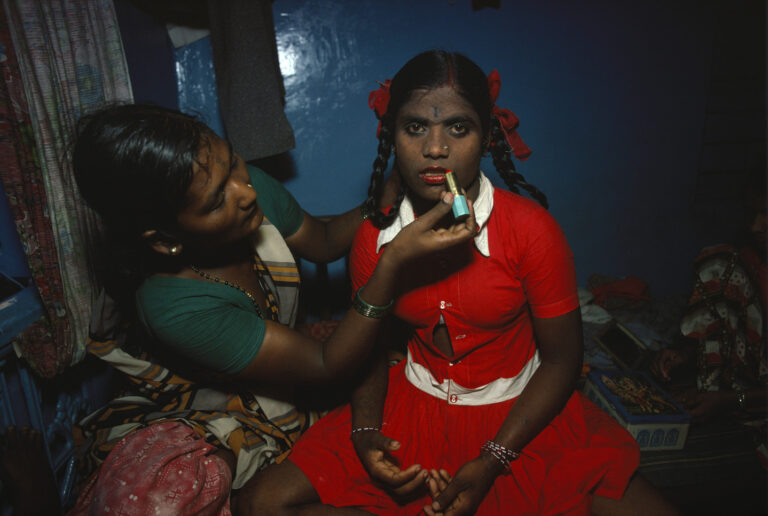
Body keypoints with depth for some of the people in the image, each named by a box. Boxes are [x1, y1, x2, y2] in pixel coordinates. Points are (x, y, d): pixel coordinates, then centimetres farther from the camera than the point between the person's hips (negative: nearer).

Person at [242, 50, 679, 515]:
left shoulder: (531, 229, -17)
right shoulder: (375, 240, -8)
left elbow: (562, 359, -10)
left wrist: (491, 462, -16)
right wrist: (364, 430, -14)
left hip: (521, 415, -1)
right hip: (414, 408, 2)